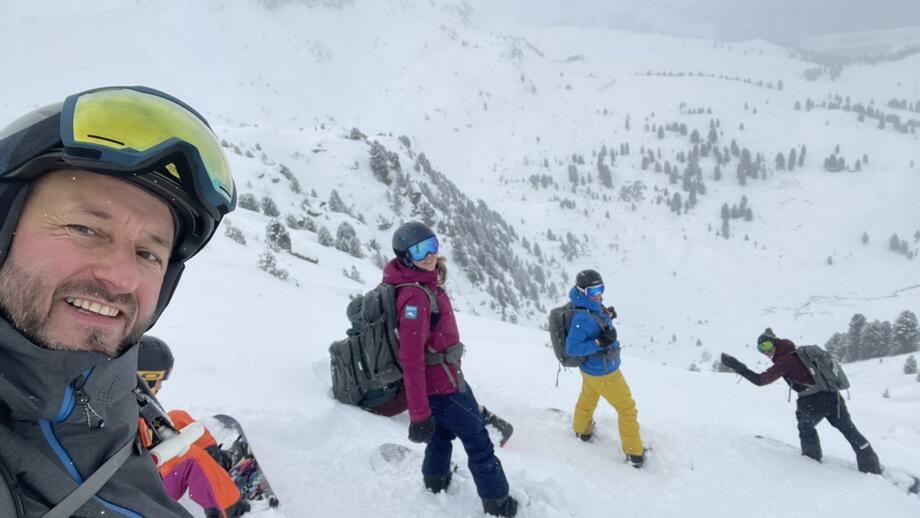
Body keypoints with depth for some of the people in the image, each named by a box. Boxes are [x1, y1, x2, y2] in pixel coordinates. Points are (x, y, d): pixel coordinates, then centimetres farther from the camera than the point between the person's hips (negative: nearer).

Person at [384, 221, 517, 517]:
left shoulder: (426, 284, 1)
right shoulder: (415, 296, -29)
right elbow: (411, 359, -31)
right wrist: (419, 414, -30)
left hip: (438, 380, 9)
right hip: (444, 385, -9)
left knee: (443, 429, 31)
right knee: (479, 444, 7)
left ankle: (436, 481, 52)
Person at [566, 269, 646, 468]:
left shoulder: (594, 306, -10)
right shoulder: (582, 318, -36)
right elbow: (572, 348, -32)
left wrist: (606, 315, 2)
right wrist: (600, 343, -34)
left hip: (590, 369, 9)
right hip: (604, 373, -9)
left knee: (587, 399, 32)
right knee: (627, 409, 10)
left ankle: (582, 429, 57)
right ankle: (634, 453, 25)